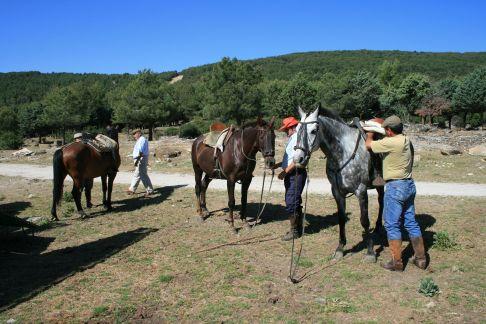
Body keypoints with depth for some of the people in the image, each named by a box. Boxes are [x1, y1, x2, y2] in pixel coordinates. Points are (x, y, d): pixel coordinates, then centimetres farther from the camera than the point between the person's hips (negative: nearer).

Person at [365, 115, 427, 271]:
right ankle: (421, 258, 23)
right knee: (411, 222, 15)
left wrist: (370, 133, 9)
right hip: (409, 184, 9)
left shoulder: (390, 142, -18)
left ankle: (397, 263, 7)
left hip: (395, 187, -9)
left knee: (392, 225, 1)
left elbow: (369, 144, -11)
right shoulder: (407, 141, 9)